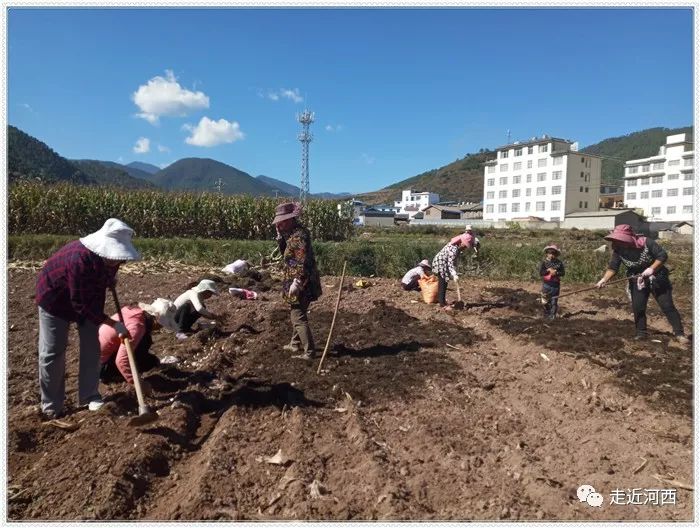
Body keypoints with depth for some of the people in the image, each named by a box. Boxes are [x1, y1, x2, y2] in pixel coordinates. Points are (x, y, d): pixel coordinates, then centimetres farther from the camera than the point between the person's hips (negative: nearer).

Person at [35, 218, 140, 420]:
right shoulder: (80, 259, -41)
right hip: (55, 299, -6)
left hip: (87, 297, 6)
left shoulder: (109, 257, -20)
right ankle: (51, 406, 13)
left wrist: (110, 280, -3)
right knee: (52, 352, -1)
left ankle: (90, 396, 15)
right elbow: (82, 304, -33)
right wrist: (113, 324, -31)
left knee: (91, 347, 3)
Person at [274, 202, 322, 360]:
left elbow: (303, 262, -26)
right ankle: (296, 344, 37)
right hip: (300, 282, 11)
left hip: (301, 283, -11)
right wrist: (280, 236, 4)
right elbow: (285, 253, 17)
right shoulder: (292, 233, 10)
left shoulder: (299, 235, -20)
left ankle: (309, 352, 0)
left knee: (299, 317, -6)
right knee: (296, 314, 22)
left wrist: (296, 282, -28)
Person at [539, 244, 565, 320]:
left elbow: (562, 273, -4)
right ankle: (546, 313, 26)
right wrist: (548, 271, -21)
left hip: (555, 285, 0)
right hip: (546, 284, 0)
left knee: (554, 301, 3)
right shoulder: (544, 262, -3)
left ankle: (552, 315, 11)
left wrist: (556, 273, -21)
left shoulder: (559, 263, -1)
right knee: (546, 301, 9)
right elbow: (541, 273, -11)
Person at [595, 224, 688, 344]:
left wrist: (651, 268, -30)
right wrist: (604, 279, -30)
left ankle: (679, 333, 8)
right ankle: (641, 333, 16)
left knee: (667, 306, -1)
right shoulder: (618, 250, -14)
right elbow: (613, 267, -15)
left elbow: (663, 255, -19)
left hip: (656, 279, -3)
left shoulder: (646, 243, -24)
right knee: (638, 307, 1)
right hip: (637, 281, 3)